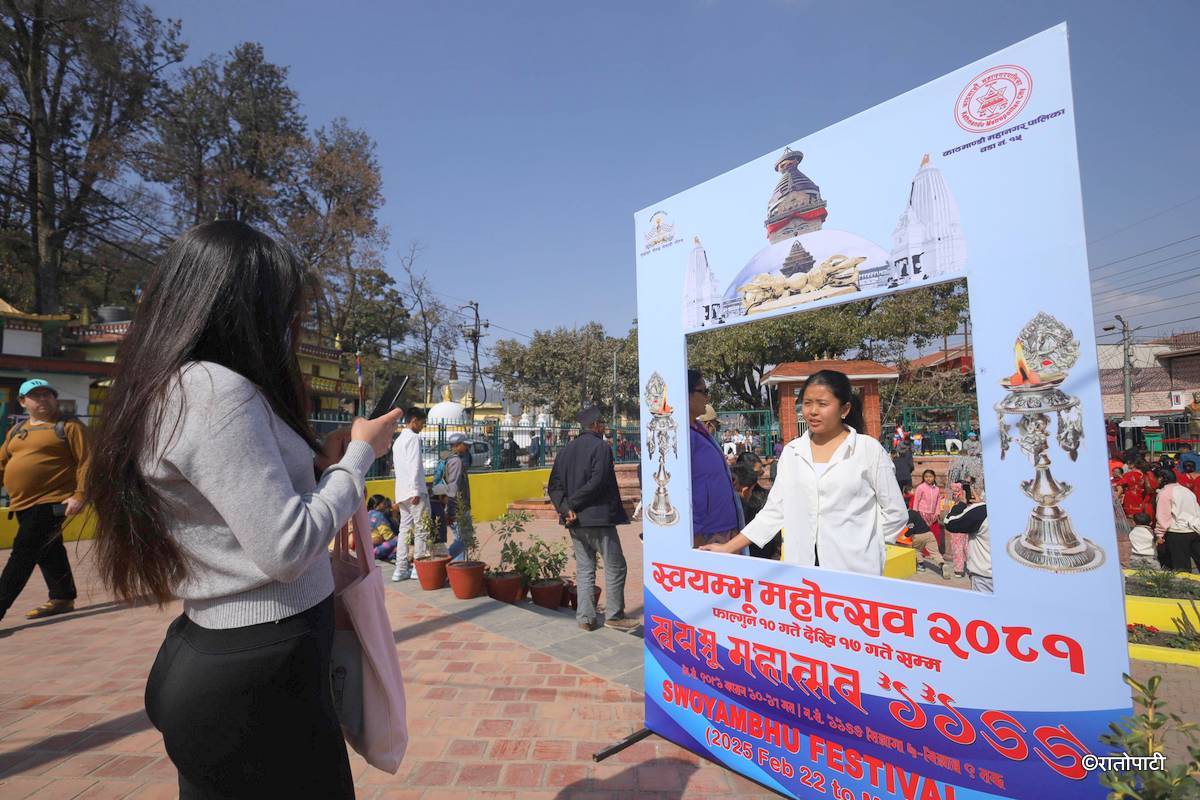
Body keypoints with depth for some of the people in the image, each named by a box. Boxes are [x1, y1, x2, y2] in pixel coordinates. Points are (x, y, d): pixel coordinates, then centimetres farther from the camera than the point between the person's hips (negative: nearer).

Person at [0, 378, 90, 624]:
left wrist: (79, 495, -20)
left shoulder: (69, 426, -6)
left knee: (23, 553, -9)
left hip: (51, 502, -8)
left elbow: (87, 462, -13)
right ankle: (63, 599, 28)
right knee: (48, 553, 16)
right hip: (23, 504, 8)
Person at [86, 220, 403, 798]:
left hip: (211, 652, 9)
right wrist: (360, 454, -12)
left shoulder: (169, 388, 8)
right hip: (257, 674, -9)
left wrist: (319, 461, 6)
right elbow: (286, 550, -24)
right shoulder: (215, 391, -22)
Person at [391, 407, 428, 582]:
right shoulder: (413, 437, -10)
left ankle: (401, 569, 10)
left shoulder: (398, 440, 18)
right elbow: (414, 465, -18)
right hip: (414, 490, -9)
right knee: (422, 529, -1)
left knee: (404, 529, 9)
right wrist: (416, 491, -20)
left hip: (401, 492, 9)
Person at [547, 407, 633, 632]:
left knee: (584, 569, 13)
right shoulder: (601, 447, -10)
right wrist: (572, 504, -13)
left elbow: (554, 485, 5)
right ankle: (614, 615, 11)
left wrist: (565, 508, -5)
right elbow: (596, 483, -20)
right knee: (615, 566, 6)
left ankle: (585, 617, 15)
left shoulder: (567, 450, 10)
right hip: (598, 518, -7)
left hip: (575, 521, 7)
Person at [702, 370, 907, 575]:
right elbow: (774, 511, 8)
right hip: (800, 567, 3)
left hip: (855, 571, -2)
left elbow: (895, 513, 4)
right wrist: (728, 549, 4)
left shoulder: (869, 449, -3)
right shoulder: (791, 452, 6)